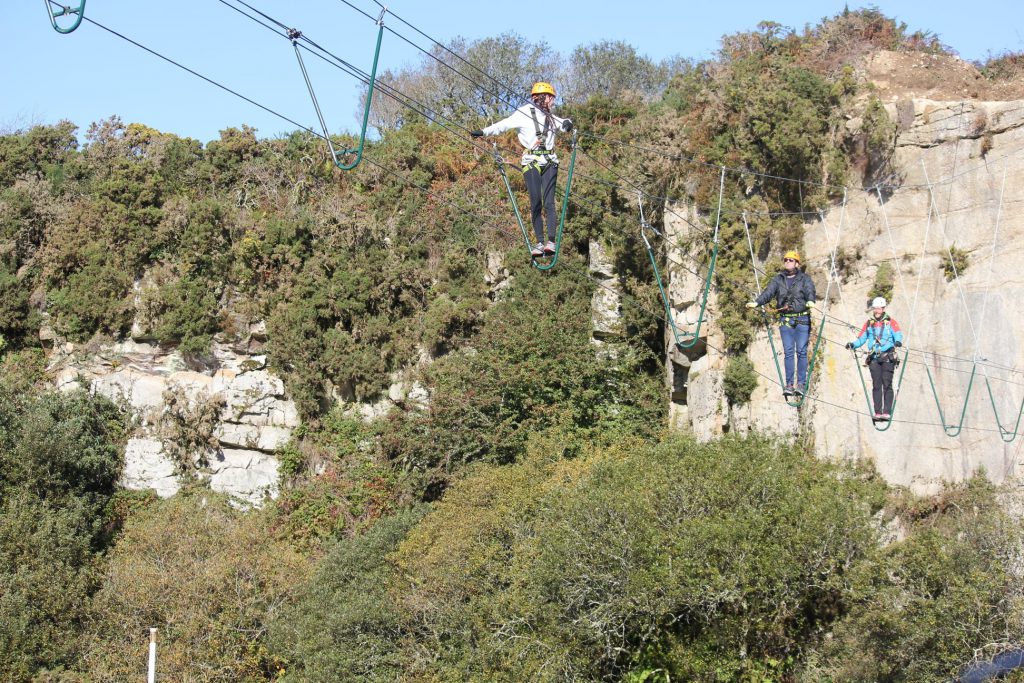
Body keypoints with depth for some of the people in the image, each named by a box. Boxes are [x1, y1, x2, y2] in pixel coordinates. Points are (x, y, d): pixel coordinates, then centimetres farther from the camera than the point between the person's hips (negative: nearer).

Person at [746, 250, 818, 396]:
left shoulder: (804, 278, 4)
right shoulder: (778, 280, 11)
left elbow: (810, 291, -14)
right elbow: (768, 292, -3)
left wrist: (810, 301, -37)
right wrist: (756, 302, -22)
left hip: (802, 319, -2)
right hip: (785, 320, 2)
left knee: (801, 351, -4)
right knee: (788, 352, 0)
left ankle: (801, 384, 0)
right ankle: (789, 384, 2)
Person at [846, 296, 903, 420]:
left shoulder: (891, 323, 4)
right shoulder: (869, 323, 15)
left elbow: (898, 335, -11)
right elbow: (861, 339, 16)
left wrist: (898, 342, -33)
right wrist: (853, 344, -3)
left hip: (888, 357, -3)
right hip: (874, 358, 3)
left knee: (887, 385, -8)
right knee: (876, 385, 0)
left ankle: (887, 412, -11)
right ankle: (878, 412, 0)